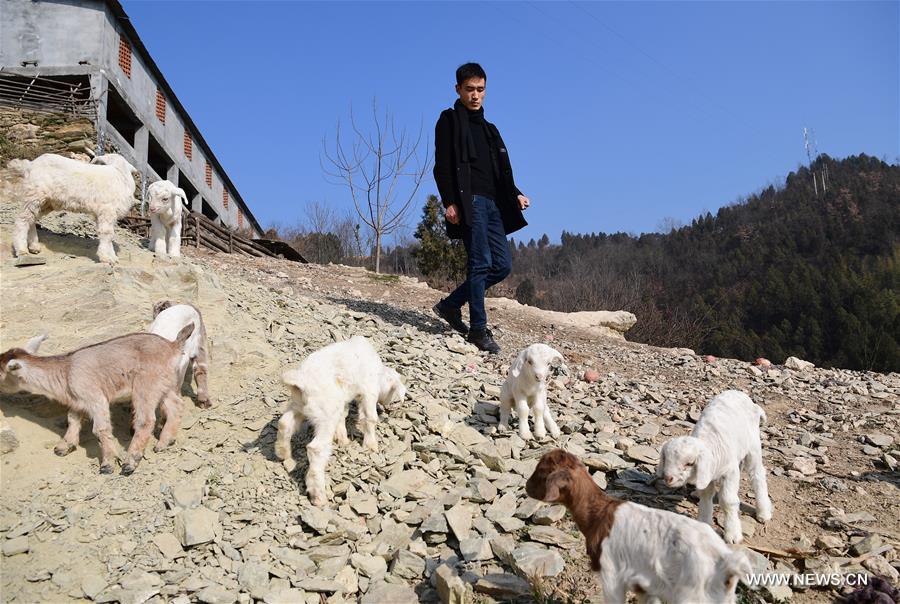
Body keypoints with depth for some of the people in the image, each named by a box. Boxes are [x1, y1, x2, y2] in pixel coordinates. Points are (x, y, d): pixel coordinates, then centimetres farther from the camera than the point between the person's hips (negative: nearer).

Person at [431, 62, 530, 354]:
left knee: (502, 265, 3)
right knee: (480, 263, -12)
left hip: (492, 204, 8)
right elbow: (443, 166, -6)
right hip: (469, 201, -8)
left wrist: (515, 195, 6)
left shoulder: (489, 129, 26)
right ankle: (478, 328, -5)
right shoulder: (450, 120, 5)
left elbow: (502, 170, 24)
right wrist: (449, 202, -18)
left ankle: (451, 305, 15)